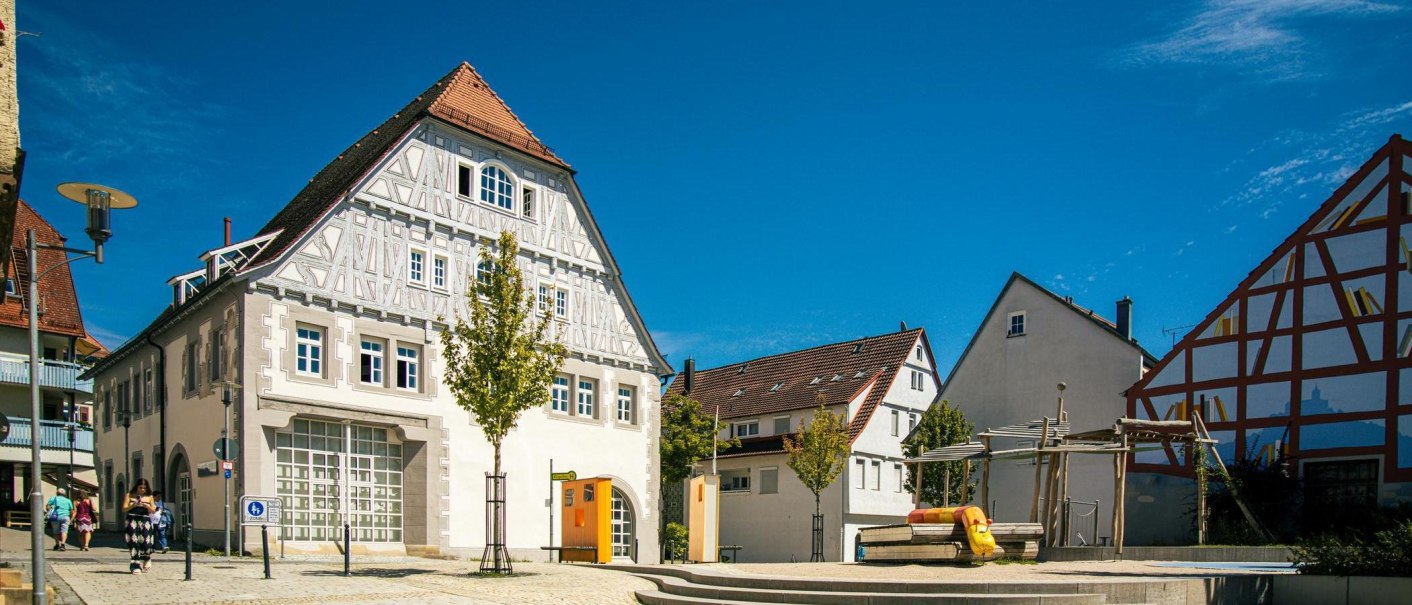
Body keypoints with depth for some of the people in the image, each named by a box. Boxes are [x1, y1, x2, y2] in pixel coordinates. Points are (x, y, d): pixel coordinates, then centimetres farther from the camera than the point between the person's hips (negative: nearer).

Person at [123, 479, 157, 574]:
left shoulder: (149, 497, 13)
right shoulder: (129, 496, 9)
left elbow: (153, 510, 9)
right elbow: (124, 509, 3)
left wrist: (147, 506, -10)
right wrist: (133, 505, -14)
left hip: (145, 522, 1)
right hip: (132, 521, -1)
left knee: (146, 543, -6)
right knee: (134, 543, -9)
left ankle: (145, 564, 21)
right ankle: (136, 566, -6)